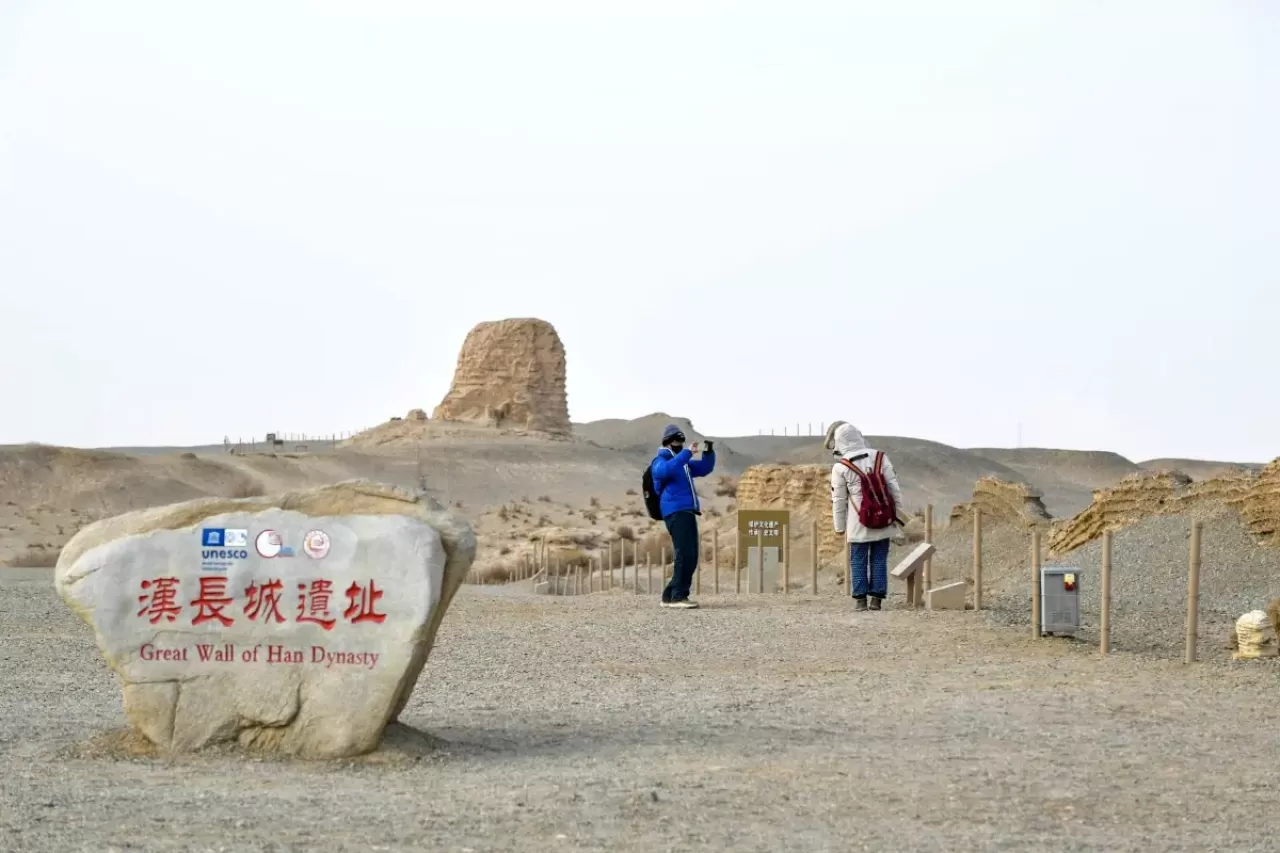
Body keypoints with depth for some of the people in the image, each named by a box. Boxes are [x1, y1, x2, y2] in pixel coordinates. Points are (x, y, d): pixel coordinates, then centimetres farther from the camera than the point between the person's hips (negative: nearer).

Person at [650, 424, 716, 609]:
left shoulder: (684, 463, 26)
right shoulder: (660, 461, -1)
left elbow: (705, 468, 27)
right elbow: (667, 470, -25)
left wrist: (709, 452, 8)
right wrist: (687, 453, -28)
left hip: (688, 512, 9)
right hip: (675, 512, -9)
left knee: (691, 557, 8)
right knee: (685, 554, -20)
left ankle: (670, 596, 12)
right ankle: (679, 596, -23)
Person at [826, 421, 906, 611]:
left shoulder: (840, 468, -6)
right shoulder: (880, 458, 0)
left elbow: (838, 500, 0)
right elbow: (894, 487, 2)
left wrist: (840, 527, 10)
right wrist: (898, 513, 10)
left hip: (858, 524, -2)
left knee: (858, 561, 8)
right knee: (879, 560, 8)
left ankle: (860, 599, 5)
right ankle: (876, 598, 6)